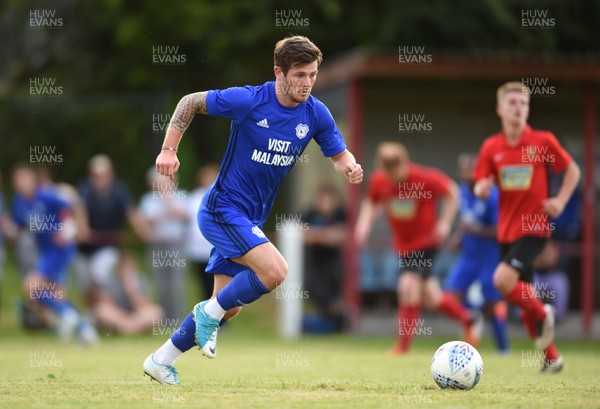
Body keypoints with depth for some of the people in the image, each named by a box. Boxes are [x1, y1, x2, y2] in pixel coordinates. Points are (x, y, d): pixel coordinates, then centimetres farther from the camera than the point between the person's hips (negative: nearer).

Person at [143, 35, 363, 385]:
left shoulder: (316, 113, -4)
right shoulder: (249, 100, -18)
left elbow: (340, 155, 5)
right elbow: (190, 102, -6)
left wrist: (350, 168, -19)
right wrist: (169, 150, -13)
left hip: (251, 218, 7)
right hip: (223, 208, -7)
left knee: (229, 306, 7)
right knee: (275, 271, -25)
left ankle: (162, 360, 22)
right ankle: (210, 313, -3)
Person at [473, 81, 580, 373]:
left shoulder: (543, 141, -5)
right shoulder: (491, 147, 3)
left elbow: (572, 170, 5)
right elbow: (480, 189, 5)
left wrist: (560, 200, -8)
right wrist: (482, 188, -19)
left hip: (534, 227, -5)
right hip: (507, 230, 5)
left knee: (503, 279, -23)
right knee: (522, 297, 8)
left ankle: (542, 314, 3)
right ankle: (551, 357, 22)